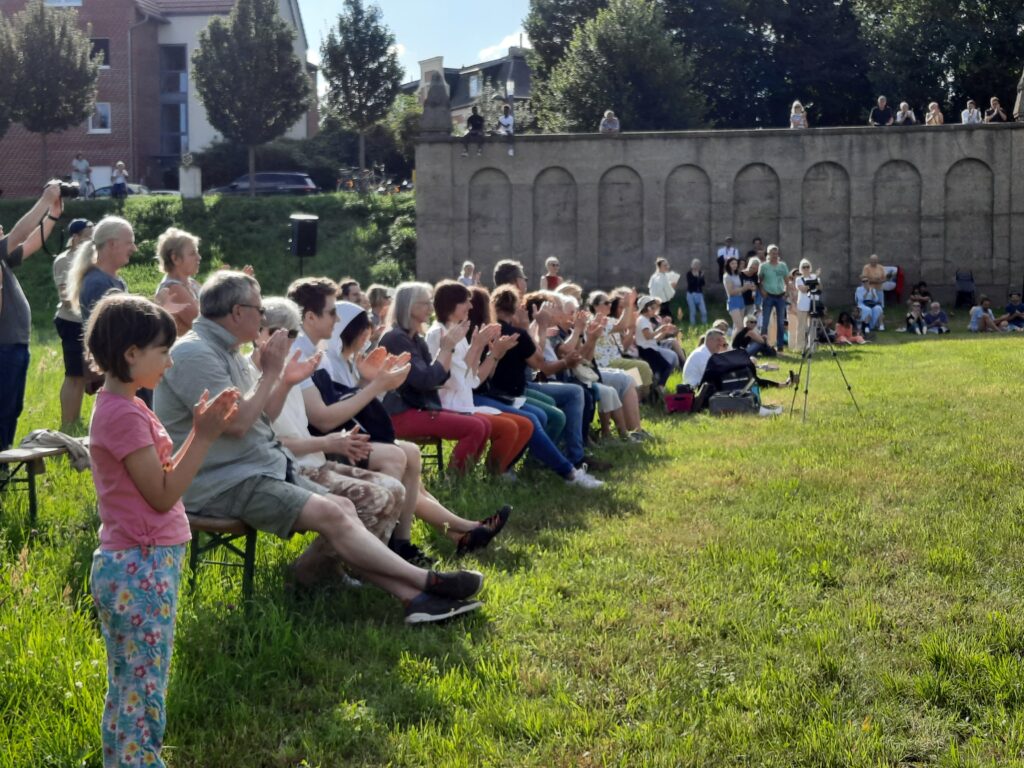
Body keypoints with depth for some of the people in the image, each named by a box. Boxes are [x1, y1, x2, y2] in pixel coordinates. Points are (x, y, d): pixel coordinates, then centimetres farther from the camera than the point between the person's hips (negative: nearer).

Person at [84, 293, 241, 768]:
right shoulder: (124, 414, -19)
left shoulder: (121, 407, 11)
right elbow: (163, 495, -18)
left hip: (136, 567, 10)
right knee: (143, 698, -1)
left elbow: (161, 480, 13)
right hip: (141, 571, -10)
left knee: (126, 694, 18)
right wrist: (204, 437, -16)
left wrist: (201, 431, 5)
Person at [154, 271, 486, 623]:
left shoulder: (225, 351, 16)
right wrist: (270, 373, -13)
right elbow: (236, 423, -23)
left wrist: (285, 381, 5)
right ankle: (426, 581, -18)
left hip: (262, 464, 10)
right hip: (222, 483, -10)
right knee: (329, 514, -21)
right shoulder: (194, 353, -15)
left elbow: (261, 416, 19)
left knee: (343, 508, -4)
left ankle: (412, 596, -9)